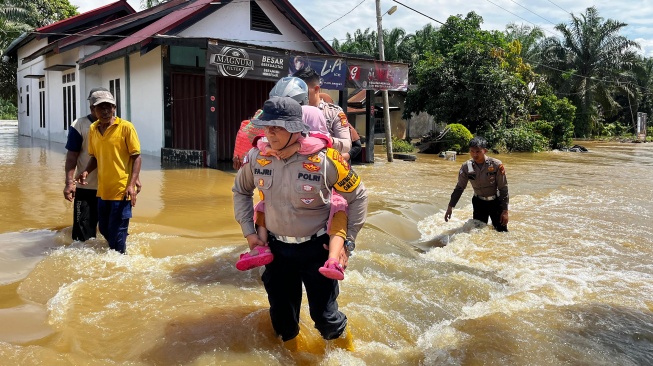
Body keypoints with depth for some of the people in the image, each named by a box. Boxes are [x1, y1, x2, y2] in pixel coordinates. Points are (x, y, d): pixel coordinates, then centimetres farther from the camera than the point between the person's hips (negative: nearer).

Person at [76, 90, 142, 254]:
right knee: (104, 229, 18)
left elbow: (136, 156, -9)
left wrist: (132, 184, -18)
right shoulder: (93, 129, 8)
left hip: (121, 189, -6)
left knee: (117, 233, -1)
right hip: (102, 190, 6)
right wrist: (86, 171, -4)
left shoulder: (126, 127, -9)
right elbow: (95, 156, 17)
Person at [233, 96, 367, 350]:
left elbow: (358, 196, -8)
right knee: (282, 314, 17)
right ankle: (290, 350, 47)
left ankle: (346, 350, 38)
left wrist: (346, 240, -8)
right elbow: (240, 191, 11)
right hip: (276, 248, 4)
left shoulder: (324, 159, -21)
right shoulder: (257, 157, -9)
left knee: (324, 314, 6)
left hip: (316, 248, -3)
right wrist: (249, 232, 7)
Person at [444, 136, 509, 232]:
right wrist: (450, 207, -2)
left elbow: (503, 188, -12)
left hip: (496, 202, -2)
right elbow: (459, 188, 0)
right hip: (479, 202, 2)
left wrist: (505, 211, -13)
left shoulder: (496, 165, -19)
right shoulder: (466, 167, -12)